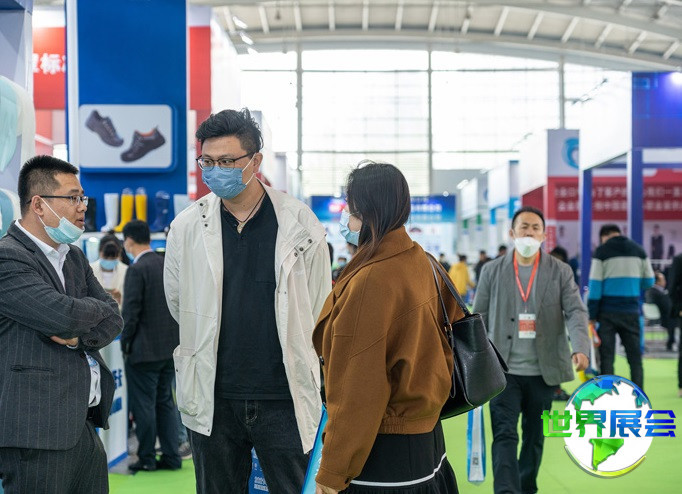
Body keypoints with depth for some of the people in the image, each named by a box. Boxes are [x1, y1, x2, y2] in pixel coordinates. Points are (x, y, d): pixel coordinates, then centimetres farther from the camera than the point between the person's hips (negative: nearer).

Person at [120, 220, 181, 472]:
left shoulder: (137, 270, -15)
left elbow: (131, 311, -17)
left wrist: (124, 344, -6)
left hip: (144, 349, -7)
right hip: (170, 347, 7)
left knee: (143, 405, 3)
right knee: (165, 402, 14)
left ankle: (147, 458, 9)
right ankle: (171, 456, 17)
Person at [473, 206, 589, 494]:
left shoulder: (560, 271, 3)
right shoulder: (492, 271, 3)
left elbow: (576, 311, -7)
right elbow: (479, 318, 7)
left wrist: (580, 348, -25)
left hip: (543, 372, 1)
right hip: (504, 371, -1)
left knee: (534, 437, 13)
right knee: (504, 436, -11)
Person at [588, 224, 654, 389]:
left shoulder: (601, 251, -3)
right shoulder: (639, 250, 8)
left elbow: (595, 284, -6)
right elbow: (649, 281, 11)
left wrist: (592, 315, -4)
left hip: (608, 312, -3)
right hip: (631, 312, 3)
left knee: (606, 357, 2)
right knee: (635, 357, 9)